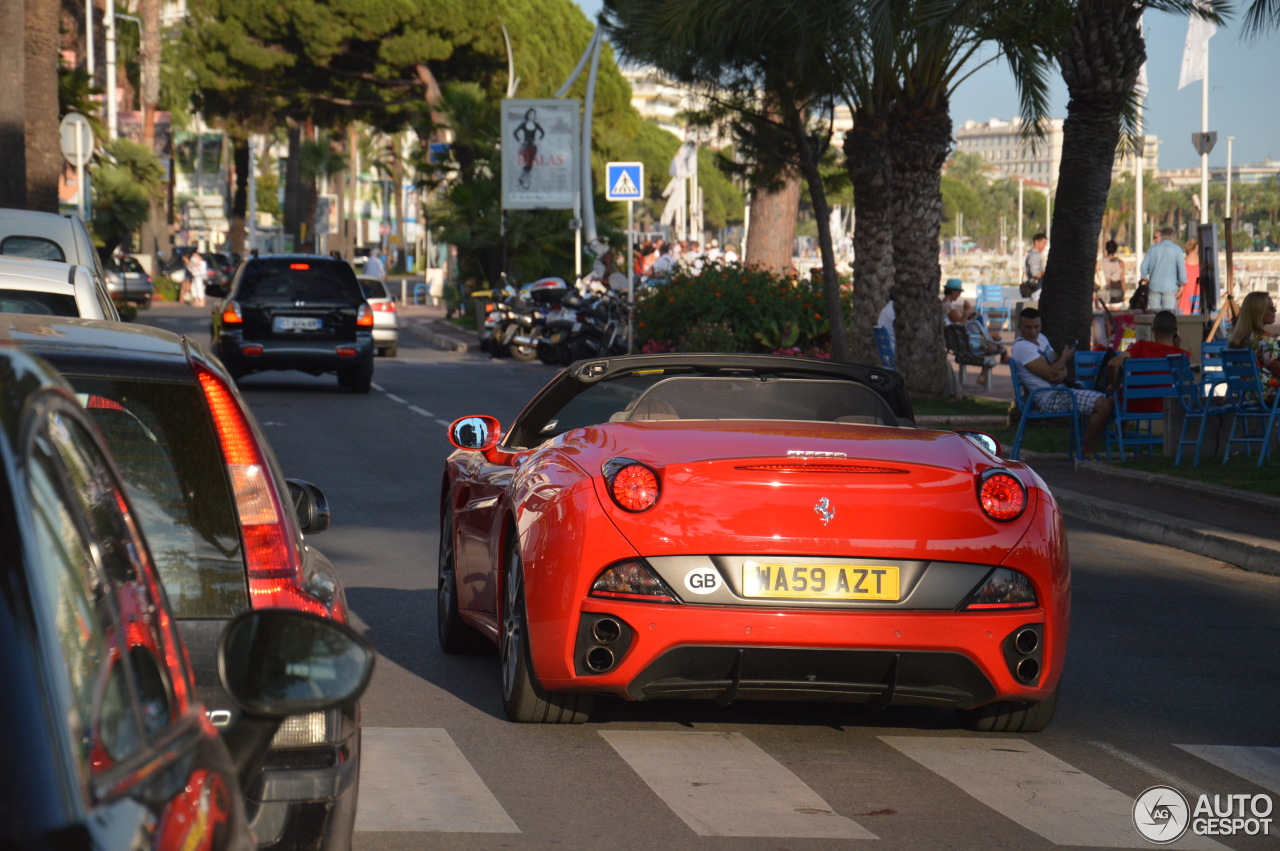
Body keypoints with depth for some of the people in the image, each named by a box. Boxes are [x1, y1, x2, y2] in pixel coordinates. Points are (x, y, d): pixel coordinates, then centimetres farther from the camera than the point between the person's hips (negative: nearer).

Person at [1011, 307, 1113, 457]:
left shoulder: (1041, 338, 16)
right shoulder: (1022, 347, -15)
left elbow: (1059, 364, 17)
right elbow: (1050, 374, -21)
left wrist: (1063, 373, -8)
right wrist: (1065, 358, -3)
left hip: (1061, 391, 10)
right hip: (1050, 398, -10)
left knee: (1107, 401, 8)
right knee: (1102, 405, -21)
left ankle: (1092, 449, 9)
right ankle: (1087, 450, -7)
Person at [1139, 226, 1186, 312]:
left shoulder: (1153, 248, 8)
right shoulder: (1176, 249, 0)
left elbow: (1144, 266, 6)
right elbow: (1181, 267, -6)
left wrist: (1144, 278, 24)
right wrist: (1182, 285, 3)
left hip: (1154, 286, 2)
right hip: (1170, 287, -2)